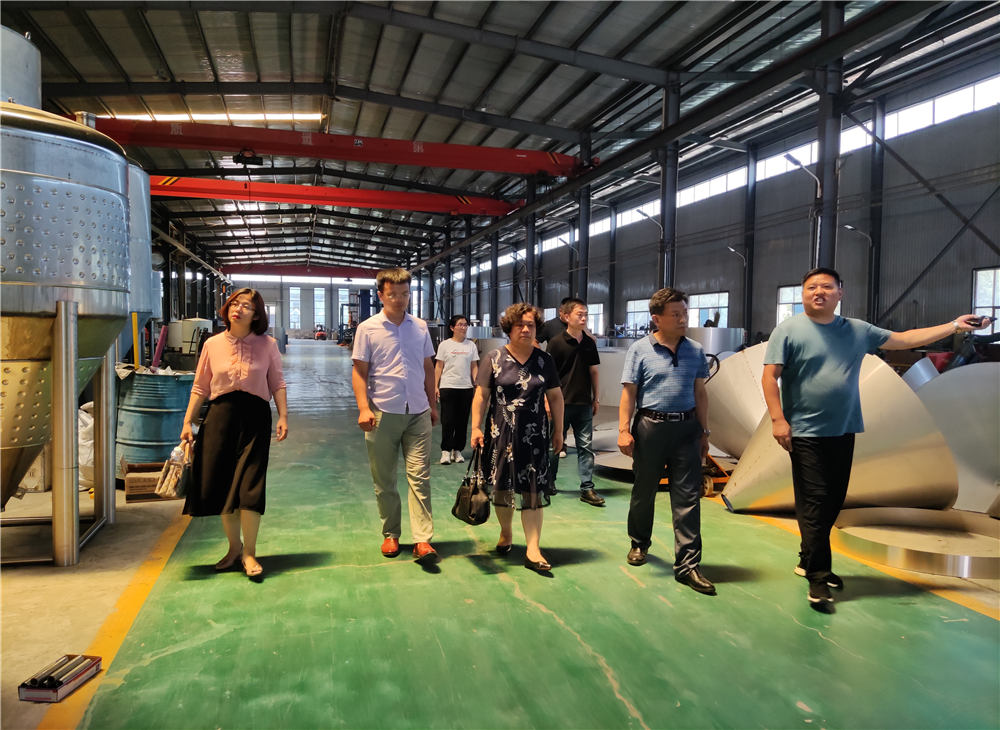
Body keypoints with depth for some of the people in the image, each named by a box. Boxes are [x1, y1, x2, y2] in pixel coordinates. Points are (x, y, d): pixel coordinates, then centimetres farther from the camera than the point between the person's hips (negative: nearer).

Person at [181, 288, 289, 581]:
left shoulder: (267, 345, 2)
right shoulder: (213, 344, 6)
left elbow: (277, 383, 4)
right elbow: (200, 387, 9)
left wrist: (283, 416, -7)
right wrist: (187, 422, 4)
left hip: (255, 416, -2)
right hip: (220, 416, 2)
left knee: (250, 484, -5)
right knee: (221, 484, 6)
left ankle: (249, 553, 8)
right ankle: (234, 547, 25)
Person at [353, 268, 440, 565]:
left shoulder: (420, 327, 8)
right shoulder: (367, 329, -1)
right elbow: (359, 372, -2)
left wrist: (432, 404, 15)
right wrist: (364, 408, -13)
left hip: (418, 413, 2)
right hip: (383, 413, -1)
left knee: (420, 476, -3)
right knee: (384, 479, 8)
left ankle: (422, 539, -1)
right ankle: (390, 534, 23)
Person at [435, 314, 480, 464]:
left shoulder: (471, 345, 9)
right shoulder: (445, 344, 3)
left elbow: (474, 367, 10)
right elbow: (439, 367, 3)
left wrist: (477, 385, 1)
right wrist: (435, 386, -3)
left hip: (466, 387, 3)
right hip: (448, 387, -2)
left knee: (462, 421, 6)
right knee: (448, 421, -5)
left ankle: (457, 450, 16)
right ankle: (446, 451, 3)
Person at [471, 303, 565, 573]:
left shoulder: (544, 361, 6)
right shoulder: (495, 359, 0)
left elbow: (555, 397, 10)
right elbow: (481, 396, 0)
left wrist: (558, 430, 9)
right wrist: (476, 427, -8)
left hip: (534, 434, 1)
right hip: (501, 433, 0)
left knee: (533, 490, -2)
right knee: (502, 487, 10)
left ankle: (532, 550, 2)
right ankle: (506, 533, 34)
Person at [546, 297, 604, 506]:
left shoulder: (590, 343, 7)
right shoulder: (556, 342, -6)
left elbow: (593, 371, 13)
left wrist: (596, 398, 12)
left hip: (584, 403, 4)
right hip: (561, 402, -4)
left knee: (586, 446, 3)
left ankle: (587, 488, 8)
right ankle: (549, 480, 27)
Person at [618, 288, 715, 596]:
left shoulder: (695, 351, 7)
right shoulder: (640, 349, -2)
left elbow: (700, 393, 13)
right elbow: (629, 392, -3)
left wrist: (703, 432, 11)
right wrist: (624, 430, -9)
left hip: (686, 428, 2)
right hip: (650, 426, -2)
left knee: (688, 497, -1)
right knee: (644, 491, 12)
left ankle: (687, 565, 5)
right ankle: (639, 544, 35)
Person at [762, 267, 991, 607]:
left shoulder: (857, 330, 13)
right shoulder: (789, 330, -3)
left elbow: (904, 339, 21)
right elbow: (769, 377, -8)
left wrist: (954, 326, 20)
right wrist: (778, 419, -17)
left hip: (843, 433, 6)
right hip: (806, 434, -6)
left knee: (833, 503, 11)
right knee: (814, 502, -6)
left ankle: (809, 561, 26)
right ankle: (818, 577, 1)